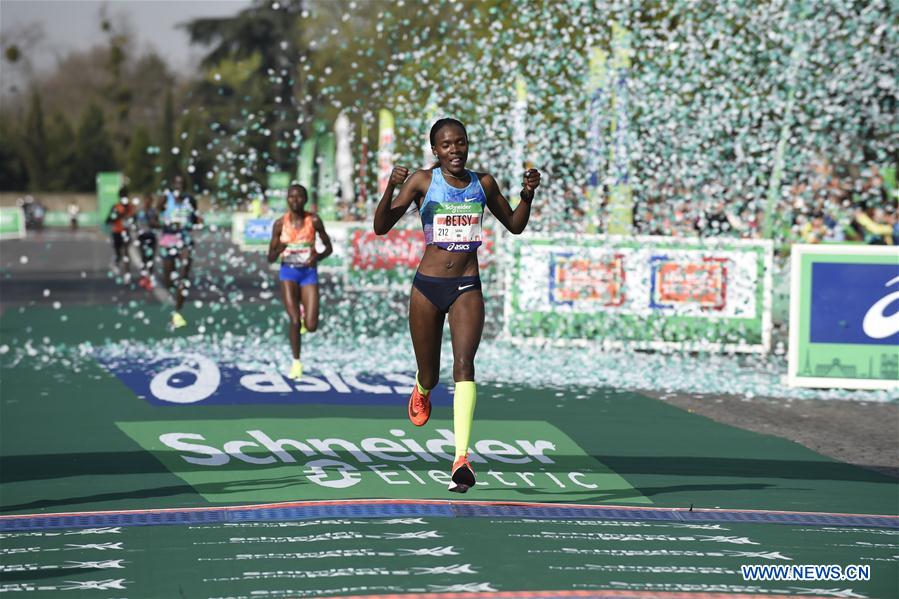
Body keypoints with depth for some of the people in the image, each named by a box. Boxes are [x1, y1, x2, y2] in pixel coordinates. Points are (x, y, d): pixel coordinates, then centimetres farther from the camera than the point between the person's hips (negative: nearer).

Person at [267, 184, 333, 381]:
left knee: (311, 326, -9)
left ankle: (305, 314, 30)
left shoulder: (314, 221, -4)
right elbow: (270, 258, 1)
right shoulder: (280, 224, -2)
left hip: (308, 272, 0)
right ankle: (296, 362, 5)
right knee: (294, 320, -13)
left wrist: (318, 257, -16)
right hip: (288, 271, 0)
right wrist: (280, 249, -21)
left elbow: (328, 247, 6)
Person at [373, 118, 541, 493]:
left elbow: (515, 225, 18)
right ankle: (421, 392, 52)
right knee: (429, 375, 11)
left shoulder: (483, 183, 6)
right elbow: (381, 227, -7)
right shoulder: (422, 181, -2)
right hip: (427, 286, 0)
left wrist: (528, 195, 0)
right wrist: (390, 190, -24)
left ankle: (462, 459, -29)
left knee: (463, 365, -20)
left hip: (467, 287, 0)